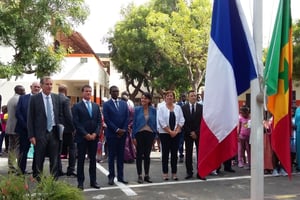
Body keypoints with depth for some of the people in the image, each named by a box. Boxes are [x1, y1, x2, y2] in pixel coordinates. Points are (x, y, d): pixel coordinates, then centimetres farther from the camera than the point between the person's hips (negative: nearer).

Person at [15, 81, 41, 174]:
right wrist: (26, 126, -9)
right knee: (23, 151, 5)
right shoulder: (23, 98, 5)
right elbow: (18, 113, -1)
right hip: (24, 129, 0)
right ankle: (21, 171, 15)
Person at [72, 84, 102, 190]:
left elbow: (99, 121, 8)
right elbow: (76, 122, -9)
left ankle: (93, 181, 15)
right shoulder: (77, 106, -1)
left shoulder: (96, 106, 12)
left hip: (94, 137, 4)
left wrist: (95, 134, -6)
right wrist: (85, 134, -14)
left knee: (93, 159, 8)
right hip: (82, 137, -4)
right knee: (81, 160, 3)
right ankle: (80, 182, 10)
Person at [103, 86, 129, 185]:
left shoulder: (124, 103, 11)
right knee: (112, 156, 2)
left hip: (122, 133, 4)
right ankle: (111, 176, 10)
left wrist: (123, 130, -5)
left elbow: (127, 118, 7)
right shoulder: (106, 104, -1)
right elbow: (106, 119, -9)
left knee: (121, 156, 8)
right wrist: (117, 130, -13)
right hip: (111, 133, -4)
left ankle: (120, 176, 14)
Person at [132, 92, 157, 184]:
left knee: (147, 155, 8)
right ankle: (139, 175, 12)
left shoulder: (153, 110, 3)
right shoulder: (137, 109, 0)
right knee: (139, 155, 5)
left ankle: (147, 175, 17)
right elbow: (134, 123, 0)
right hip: (139, 134, -1)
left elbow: (155, 123, 6)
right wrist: (134, 137, -5)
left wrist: (155, 135, 1)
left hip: (149, 134, 1)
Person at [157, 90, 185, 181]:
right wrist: (170, 131, -11)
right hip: (164, 133, -3)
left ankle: (174, 173, 11)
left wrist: (176, 131, -7)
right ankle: (165, 173, 7)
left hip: (176, 133, 3)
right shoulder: (161, 108, -1)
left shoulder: (178, 108, 8)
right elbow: (161, 121, -8)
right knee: (165, 153, 2)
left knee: (174, 153, 5)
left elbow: (181, 120, 5)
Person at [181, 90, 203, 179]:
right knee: (188, 153, 3)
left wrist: (196, 132, -8)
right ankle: (189, 172, 9)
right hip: (188, 134, 0)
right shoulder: (183, 108, 3)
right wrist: (190, 132, -8)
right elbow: (183, 122, -1)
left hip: (199, 134, 0)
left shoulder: (201, 107, 2)